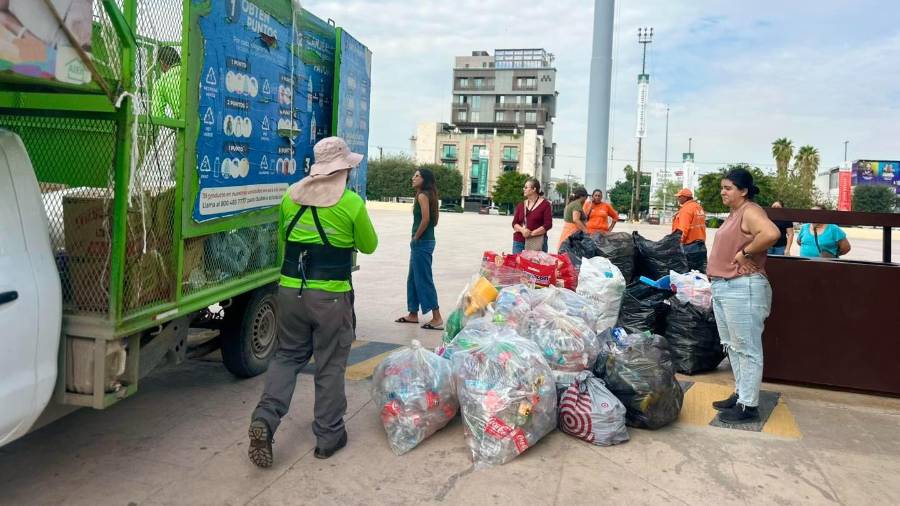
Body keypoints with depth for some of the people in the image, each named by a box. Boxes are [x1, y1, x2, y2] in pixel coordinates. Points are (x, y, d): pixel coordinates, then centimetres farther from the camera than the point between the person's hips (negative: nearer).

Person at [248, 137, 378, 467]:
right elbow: (369, 245, 2)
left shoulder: (291, 196, 5)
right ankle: (328, 436, 19)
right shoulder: (351, 202, -9)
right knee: (330, 365, 9)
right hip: (331, 296, -4)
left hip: (290, 290, 4)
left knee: (287, 355, 19)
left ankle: (265, 419, 2)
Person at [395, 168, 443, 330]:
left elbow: (425, 219, -24)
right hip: (423, 242, 10)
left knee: (424, 280, -5)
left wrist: (416, 237, -13)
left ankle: (437, 318, -2)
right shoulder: (428, 195, 14)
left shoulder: (422, 196, -14)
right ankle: (413, 314, 25)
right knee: (413, 279, 17)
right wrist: (416, 239, 10)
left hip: (421, 243, -10)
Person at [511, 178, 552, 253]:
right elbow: (514, 223, 9)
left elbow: (548, 224, -6)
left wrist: (532, 233, -14)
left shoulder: (545, 204, 1)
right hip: (519, 242, 4)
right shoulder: (520, 205, 14)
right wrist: (522, 230, -12)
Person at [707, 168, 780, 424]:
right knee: (732, 345, 17)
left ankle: (749, 406, 3)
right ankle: (741, 393, 27)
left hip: (742, 288, -10)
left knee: (746, 348, -4)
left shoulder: (750, 211, -13)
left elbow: (771, 233, -32)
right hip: (723, 287, 10)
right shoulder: (734, 214, 16)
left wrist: (745, 253, -22)